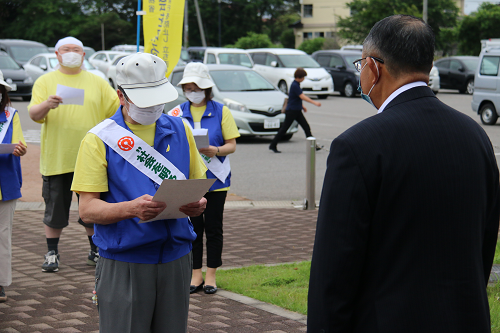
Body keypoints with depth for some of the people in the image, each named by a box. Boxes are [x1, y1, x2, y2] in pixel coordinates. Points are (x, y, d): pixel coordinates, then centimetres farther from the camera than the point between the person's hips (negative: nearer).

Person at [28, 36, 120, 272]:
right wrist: (46, 105, -25)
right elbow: (34, 115, -5)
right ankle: (52, 253, 14)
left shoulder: (97, 82, 10)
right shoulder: (45, 81, 4)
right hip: (56, 158, -1)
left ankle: (95, 250, 22)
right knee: (55, 209, 4)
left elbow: (118, 109, 9)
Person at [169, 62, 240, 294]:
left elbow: (231, 145, 0)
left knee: (213, 228, 2)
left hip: (215, 179, -1)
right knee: (193, 227, 5)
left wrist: (216, 150, -20)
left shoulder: (221, 111, 2)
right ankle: (196, 275, 14)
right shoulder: (178, 113, 6)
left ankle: (211, 275, 12)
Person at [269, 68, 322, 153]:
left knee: (306, 127, 4)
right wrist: (314, 102, -27)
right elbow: (302, 97, -26)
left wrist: (302, 106, 27)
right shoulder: (294, 85, -20)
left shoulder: (296, 85, 10)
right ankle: (273, 145, 7)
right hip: (291, 111, -9)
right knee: (284, 128, -2)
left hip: (297, 111, 9)